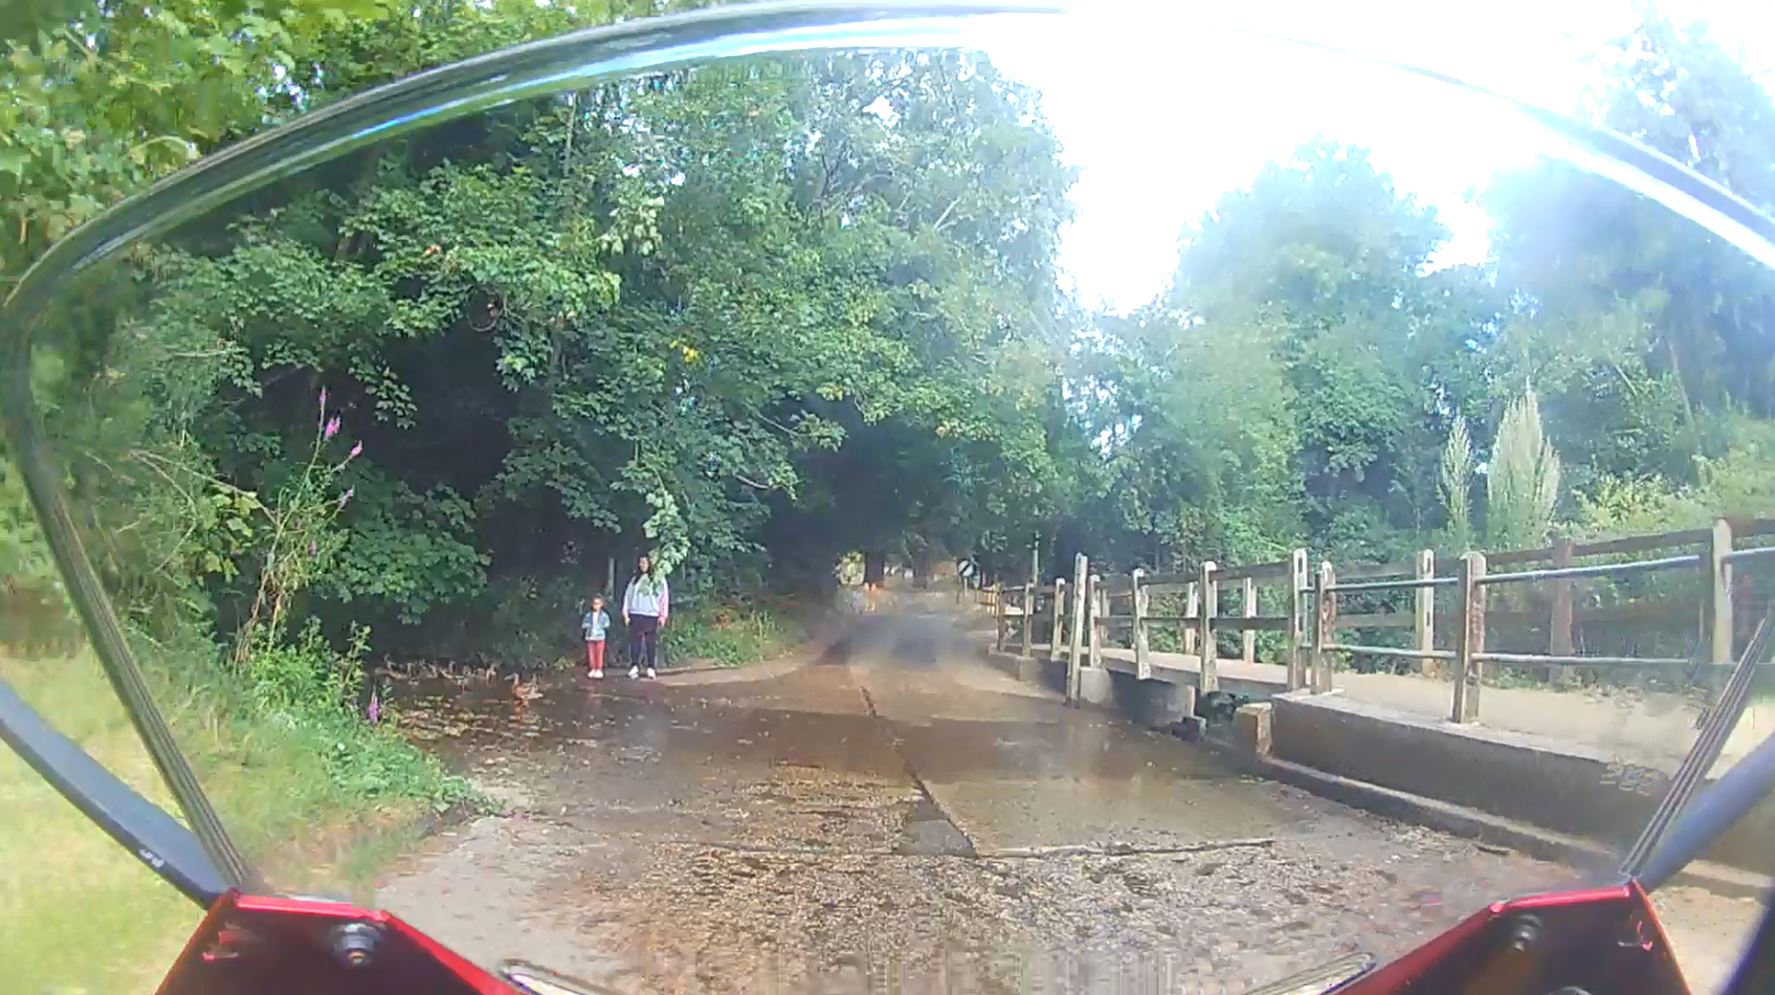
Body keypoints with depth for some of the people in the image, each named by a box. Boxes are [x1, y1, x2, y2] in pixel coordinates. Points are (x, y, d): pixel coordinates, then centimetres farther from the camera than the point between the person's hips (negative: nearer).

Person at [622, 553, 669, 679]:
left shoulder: (659, 579, 4)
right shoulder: (635, 579, 14)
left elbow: (664, 597, 1)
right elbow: (628, 596, 12)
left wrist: (663, 615, -6)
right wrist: (625, 613, 4)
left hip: (652, 615, -2)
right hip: (636, 615, 3)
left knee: (651, 642, -1)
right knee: (635, 640, -3)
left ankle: (651, 668, 2)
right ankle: (634, 666, -1)